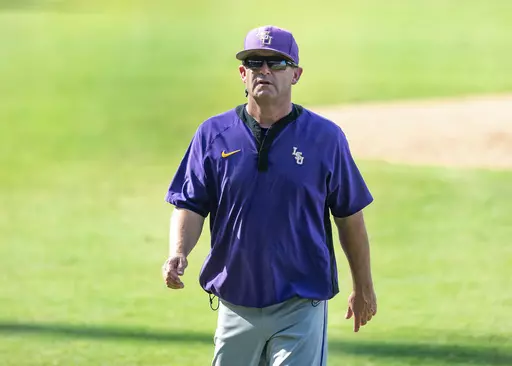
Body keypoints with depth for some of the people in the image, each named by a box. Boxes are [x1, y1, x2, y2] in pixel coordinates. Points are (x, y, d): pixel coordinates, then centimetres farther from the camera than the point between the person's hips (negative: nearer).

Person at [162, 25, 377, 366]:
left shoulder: (325, 136, -1)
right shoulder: (214, 134, 4)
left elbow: (349, 215, 5)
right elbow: (191, 206, 4)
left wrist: (363, 288, 10)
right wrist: (178, 254, -15)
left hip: (300, 311, -3)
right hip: (236, 308, 3)